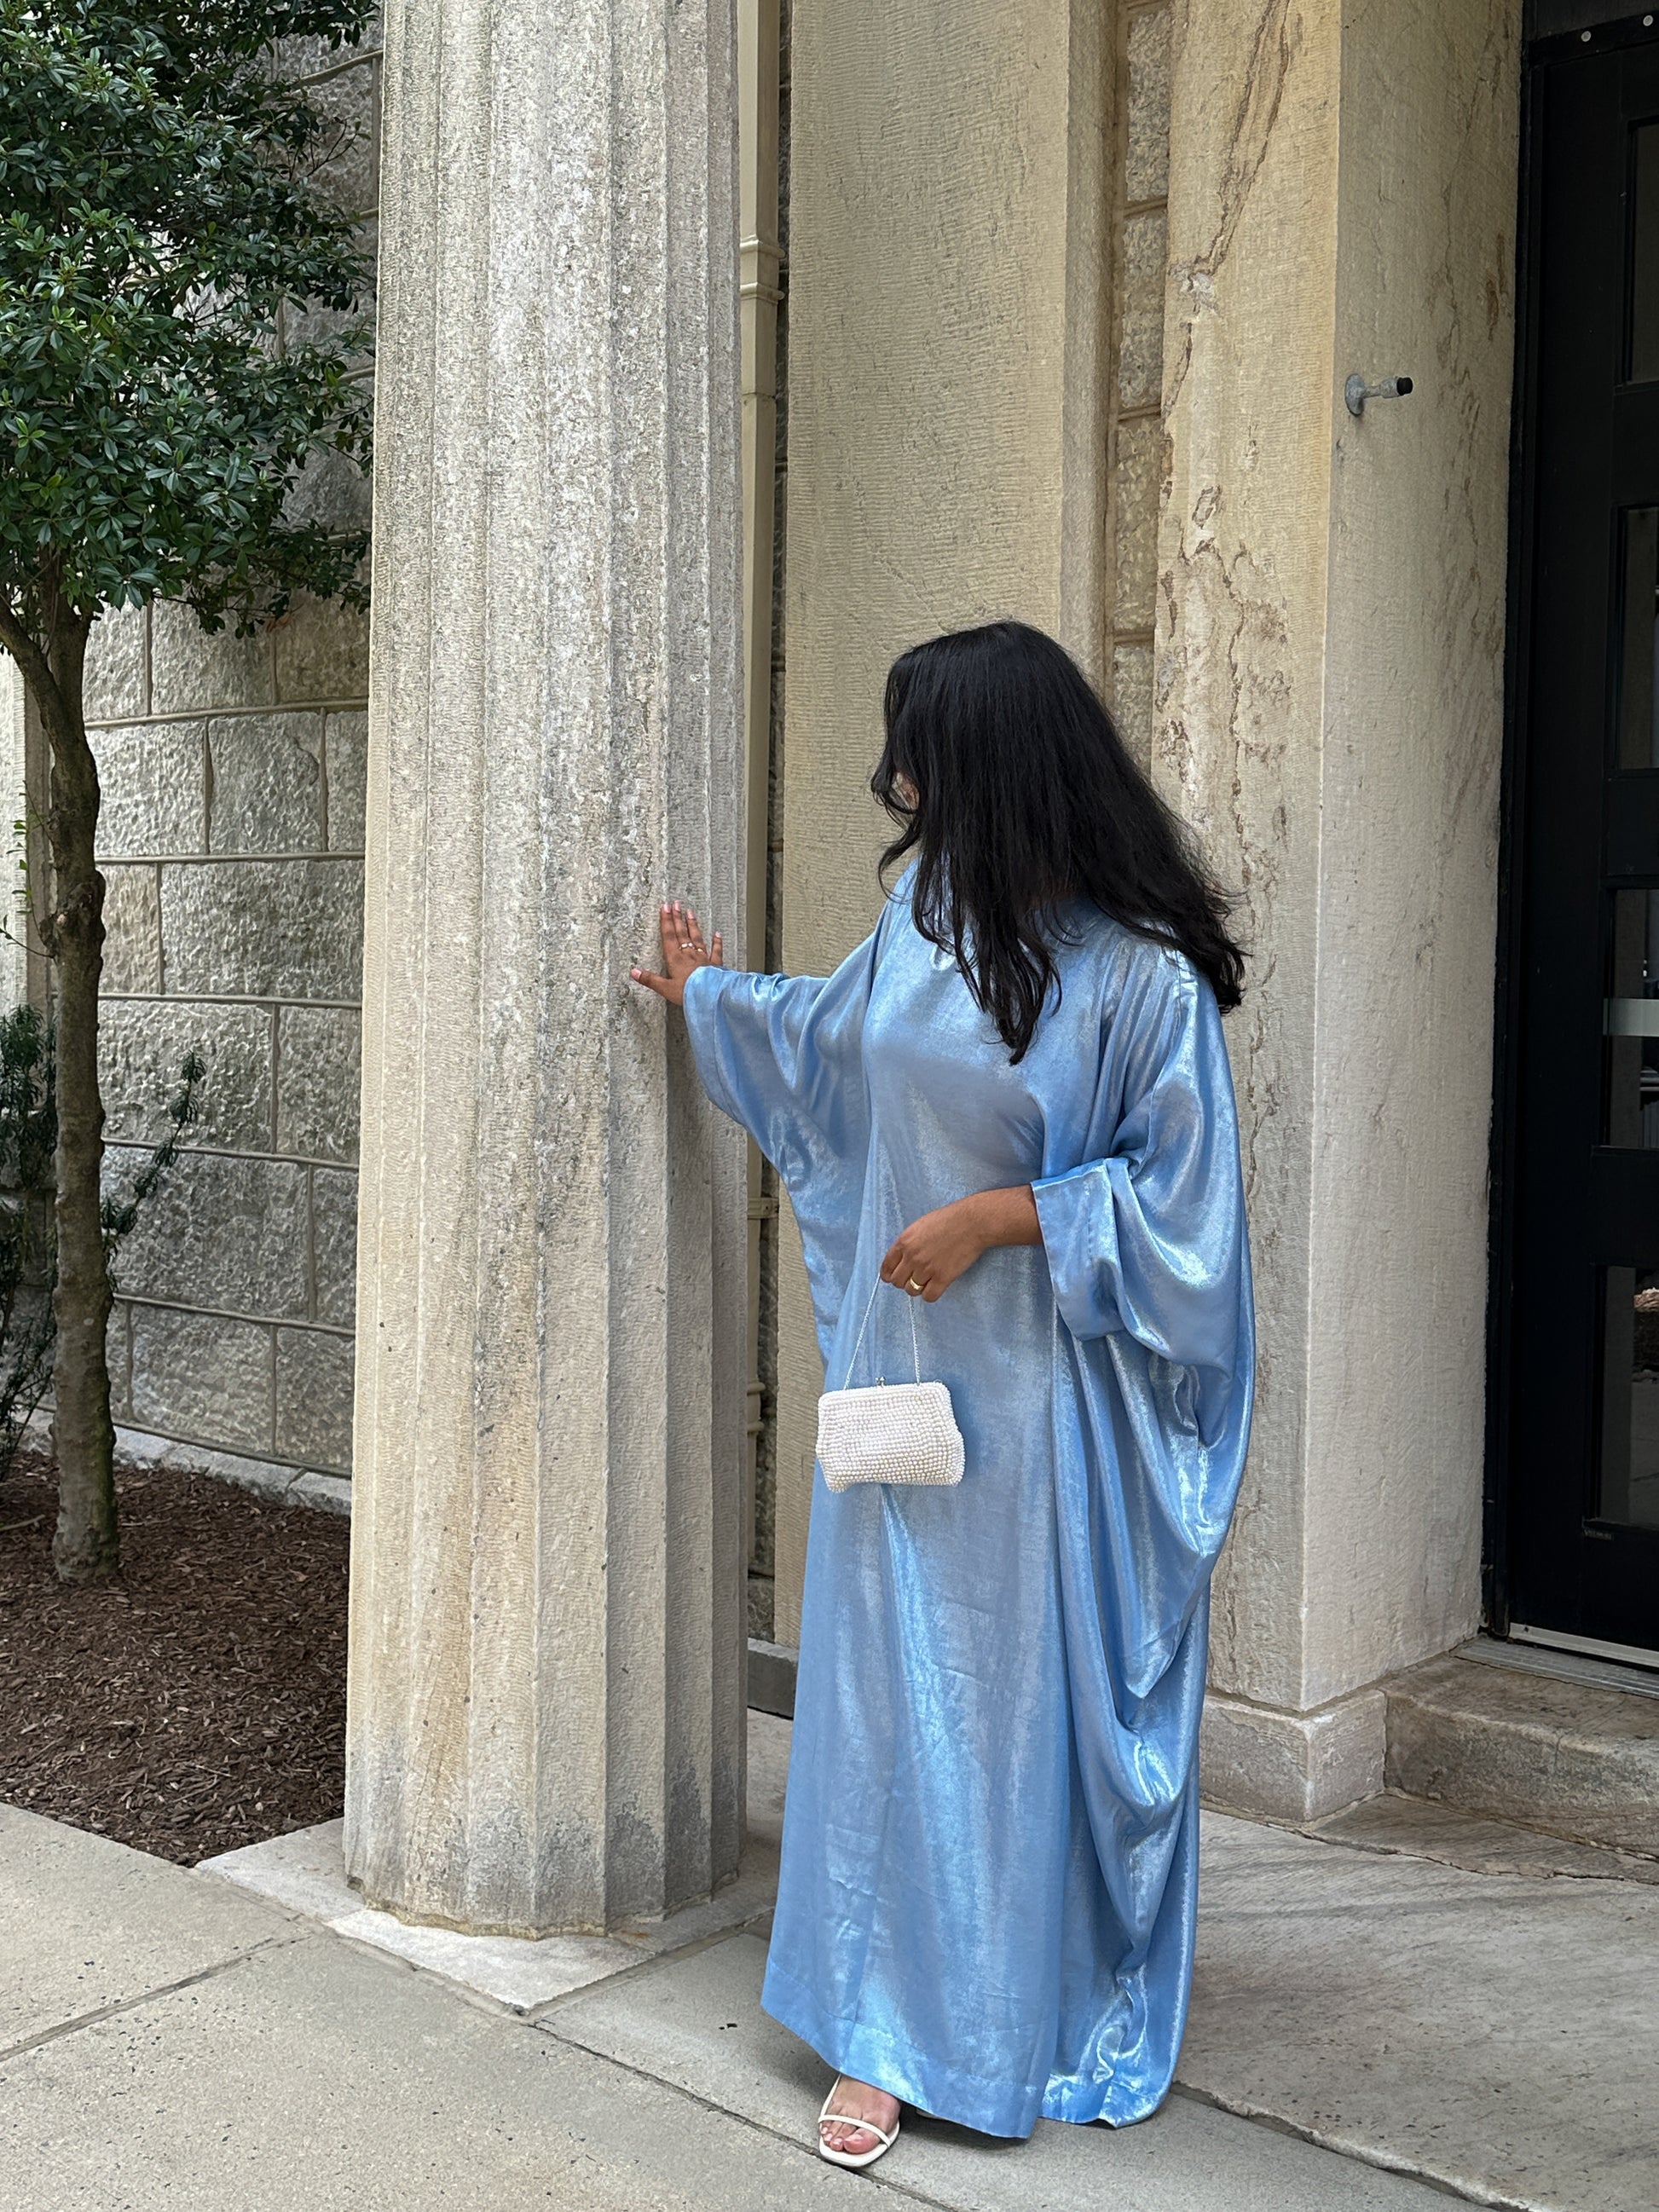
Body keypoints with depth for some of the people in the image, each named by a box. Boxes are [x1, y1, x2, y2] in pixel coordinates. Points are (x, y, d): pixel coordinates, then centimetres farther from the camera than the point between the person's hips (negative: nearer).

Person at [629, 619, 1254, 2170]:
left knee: (1046, 1703, 6)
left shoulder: (1144, 975, -16)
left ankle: (1062, 2027, 26)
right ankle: (894, 2032, 24)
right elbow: (836, 1031, 24)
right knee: (889, 1689, 9)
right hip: (905, 1376, 6)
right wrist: (709, 996, 36)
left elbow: (1178, 1197, -13)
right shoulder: (927, 913, 4)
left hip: (1050, 1402, -6)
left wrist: (1000, 1215, -17)